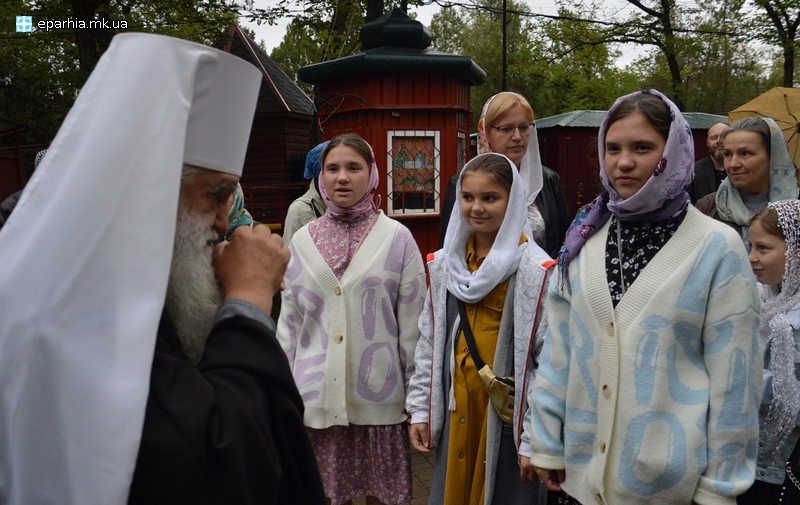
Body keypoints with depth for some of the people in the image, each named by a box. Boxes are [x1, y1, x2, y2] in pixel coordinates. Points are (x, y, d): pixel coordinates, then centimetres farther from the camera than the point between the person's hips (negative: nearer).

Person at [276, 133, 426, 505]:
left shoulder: (397, 237, -3)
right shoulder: (302, 240, 5)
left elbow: (412, 322, -2)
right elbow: (289, 321, 9)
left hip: (378, 398, -2)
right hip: (317, 399, 2)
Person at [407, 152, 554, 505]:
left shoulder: (535, 270, -12)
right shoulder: (443, 264, 5)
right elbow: (429, 342, 10)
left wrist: (535, 439, -13)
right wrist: (421, 408, 8)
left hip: (509, 417, -4)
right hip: (456, 411, 5)